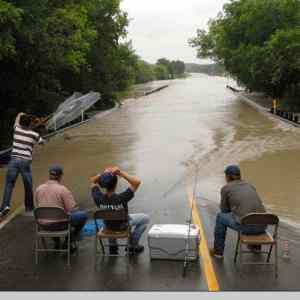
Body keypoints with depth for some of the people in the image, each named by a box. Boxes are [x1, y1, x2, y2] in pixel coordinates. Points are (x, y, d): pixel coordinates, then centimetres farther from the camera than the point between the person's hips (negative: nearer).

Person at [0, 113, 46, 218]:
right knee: (28, 186, 11)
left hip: (14, 159, 1)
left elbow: (16, 121, 29)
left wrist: (20, 115, 47)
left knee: (9, 184, -2)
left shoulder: (17, 130, 5)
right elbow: (42, 142, 20)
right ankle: (29, 207, 20)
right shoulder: (34, 134, 0)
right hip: (26, 161, -1)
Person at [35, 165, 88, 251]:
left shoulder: (39, 189, -1)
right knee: (83, 215, 10)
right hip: (59, 224, -6)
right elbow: (73, 209, -13)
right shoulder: (63, 189, -15)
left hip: (43, 224, 6)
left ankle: (56, 242, 32)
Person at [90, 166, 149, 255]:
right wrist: (120, 172, -41)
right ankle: (132, 246, 23)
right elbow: (137, 182, -38)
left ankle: (112, 245, 38)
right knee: (145, 218, 21)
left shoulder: (98, 198, -29)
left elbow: (93, 181, -10)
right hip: (123, 226, -4)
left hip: (108, 225, 4)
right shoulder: (121, 198, -41)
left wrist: (103, 173, -27)